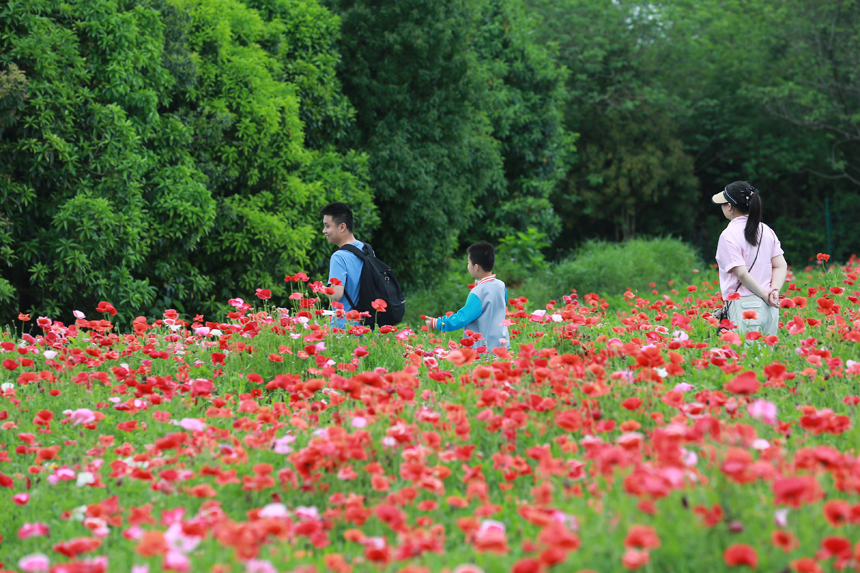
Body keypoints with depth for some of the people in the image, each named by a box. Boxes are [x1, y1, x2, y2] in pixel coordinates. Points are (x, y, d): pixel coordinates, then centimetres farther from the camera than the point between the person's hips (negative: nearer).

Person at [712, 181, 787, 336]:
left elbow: (742, 273, -16)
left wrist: (764, 295, -7)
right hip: (770, 307, 7)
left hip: (744, 306, -7)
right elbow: (781, 266, 9)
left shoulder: (729, 235, -9)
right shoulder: (766, 231, 12)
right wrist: (774, 291, -3)